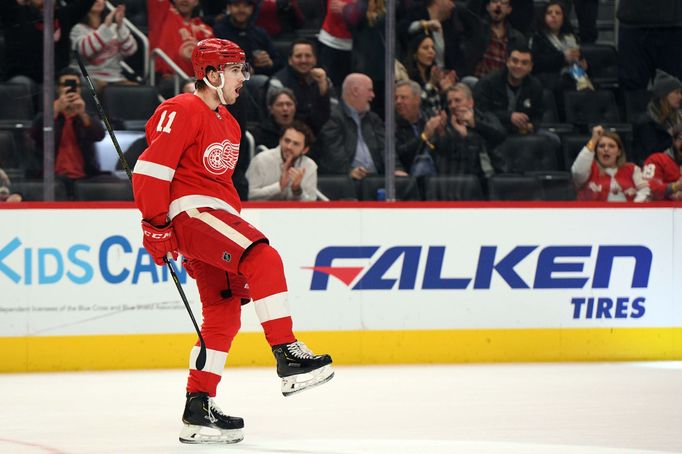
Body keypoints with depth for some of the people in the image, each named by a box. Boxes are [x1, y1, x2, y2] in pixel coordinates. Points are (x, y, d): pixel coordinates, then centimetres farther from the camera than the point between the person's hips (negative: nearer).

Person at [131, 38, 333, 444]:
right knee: (263, 259, -27)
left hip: (216, 216, 10)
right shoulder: (182, 112, -10)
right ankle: (288, 357, -30)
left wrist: (238, 219, 23)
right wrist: (156, 225, -18)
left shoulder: (229, 125, 21)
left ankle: (198, 407, 12)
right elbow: (151, 169, -16)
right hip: (190, 212, -10)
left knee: (224, 315, 8)